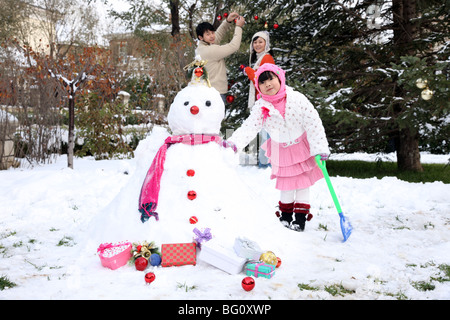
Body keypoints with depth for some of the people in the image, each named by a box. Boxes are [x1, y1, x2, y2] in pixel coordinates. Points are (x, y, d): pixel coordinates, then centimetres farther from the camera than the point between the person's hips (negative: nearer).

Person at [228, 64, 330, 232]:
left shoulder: (297, 99, -21)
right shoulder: (260, 107, -15)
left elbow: (314, 124, -18)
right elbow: (249, 127, -21)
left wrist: (320, 148, -18)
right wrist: (234, 142, -39)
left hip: (302, 147, -1)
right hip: (281, 151, 1)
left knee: (302, 181, 6)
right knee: (286, 182, 7)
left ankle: (301, 217, 19)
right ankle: (285, 214, 28)